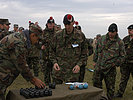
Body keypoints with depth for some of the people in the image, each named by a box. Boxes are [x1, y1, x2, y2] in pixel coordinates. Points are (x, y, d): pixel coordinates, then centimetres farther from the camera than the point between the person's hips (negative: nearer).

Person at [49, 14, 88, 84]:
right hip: (58, 70, 1)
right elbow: (52, 50, 11)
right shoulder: (58, 35, 1)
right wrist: (54, 62, -4)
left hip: (72, 71, -1)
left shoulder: (80, 36, -1)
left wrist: (79, 64, -7)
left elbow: (84, 53, 6)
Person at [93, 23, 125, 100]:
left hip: (110, 69, -3)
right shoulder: (102, 39, 5)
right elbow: (97, 50, 15)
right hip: (99, 67, 3)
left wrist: (115, 63, -10)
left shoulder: (120, 43, -4)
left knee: (110, 87, 7)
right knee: (96, 83, 10)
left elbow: (122, 56, 2)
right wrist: (95, 61, 14)